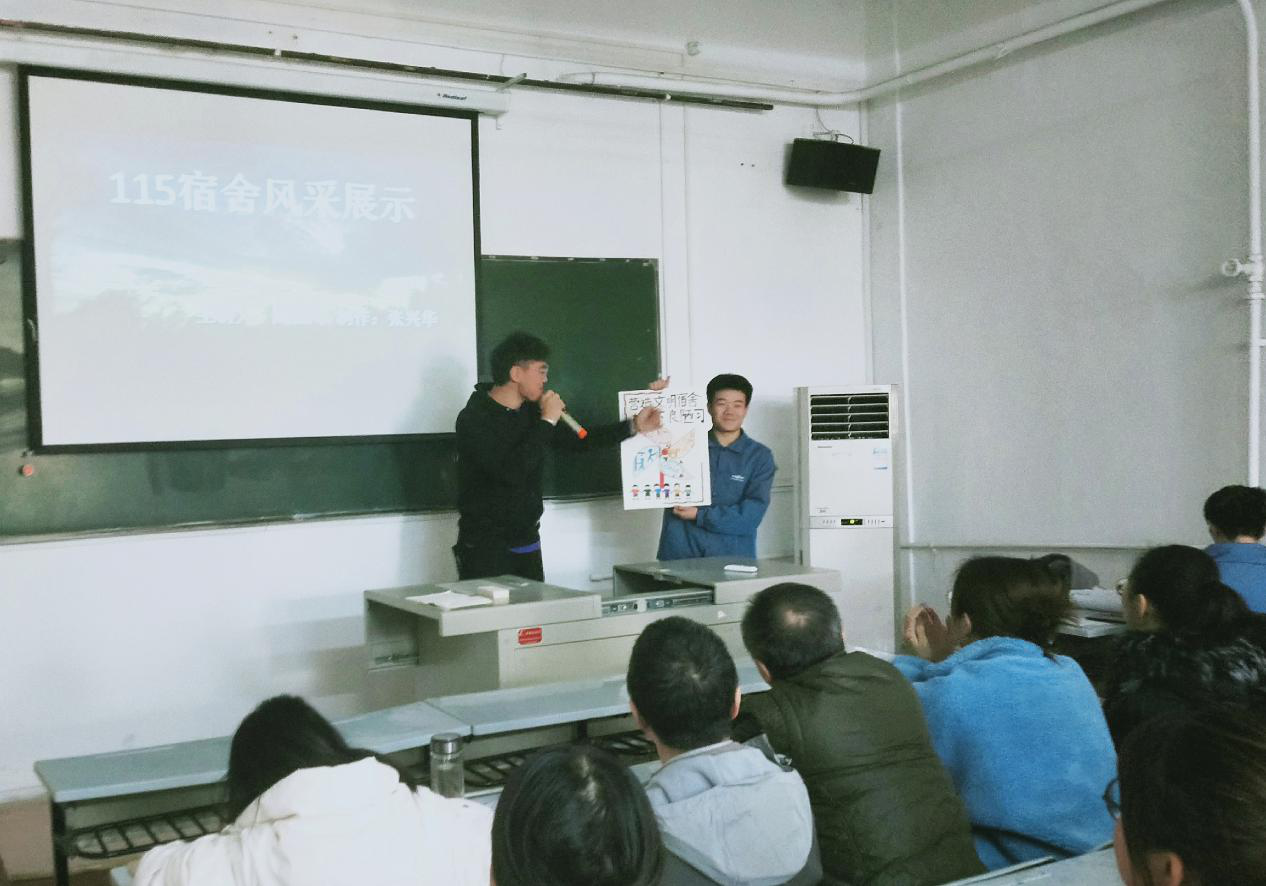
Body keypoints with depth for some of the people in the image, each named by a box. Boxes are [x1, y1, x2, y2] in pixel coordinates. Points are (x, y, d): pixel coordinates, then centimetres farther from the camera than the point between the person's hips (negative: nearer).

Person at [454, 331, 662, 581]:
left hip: (527, 542, 6)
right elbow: (511, 472, -26)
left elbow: (577, 439, 16)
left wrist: (634, 426, 10)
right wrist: (547, 421, -18)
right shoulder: (474, 419, -14)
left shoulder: (531, 411, 7)